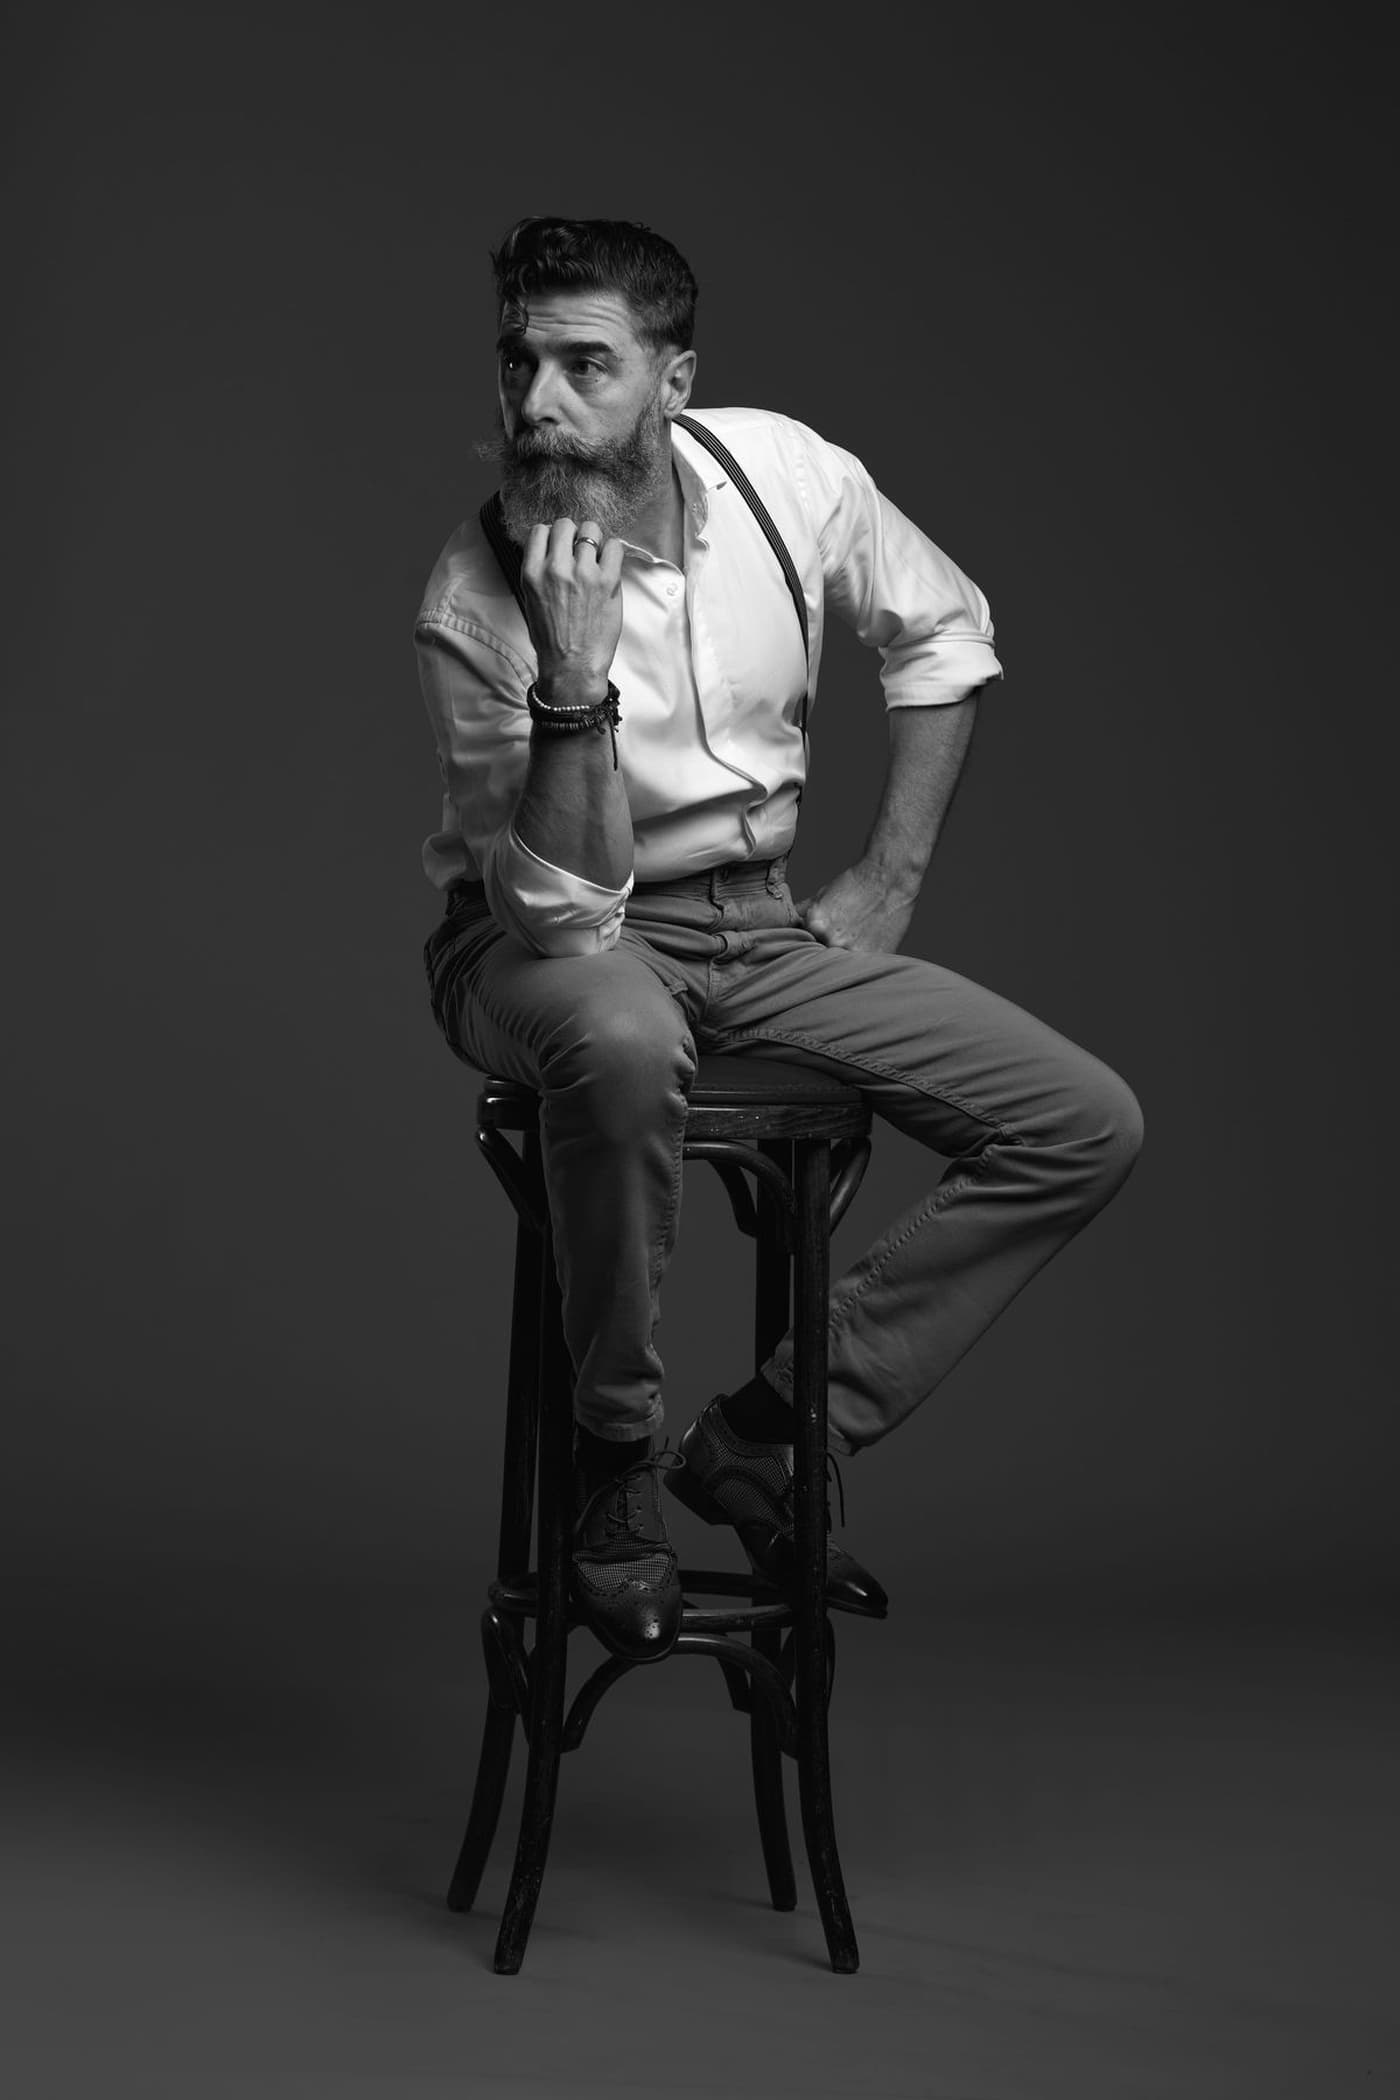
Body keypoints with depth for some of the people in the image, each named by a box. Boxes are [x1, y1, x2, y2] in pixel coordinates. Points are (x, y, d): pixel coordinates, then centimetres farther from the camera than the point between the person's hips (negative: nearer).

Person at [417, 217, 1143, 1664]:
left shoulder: (783, 471, -9)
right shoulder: (476, 604, -20)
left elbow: (943, 633, 10)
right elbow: (563, 909, -26)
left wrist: (891, 873, 5)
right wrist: (571, 677, -39)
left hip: (760, 924, 5)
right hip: (548, 949, -5)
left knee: (1088, 1125, -8)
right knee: (624, 1042, -43)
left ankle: (764, 1438, -4)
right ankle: (615, 1461, -18)